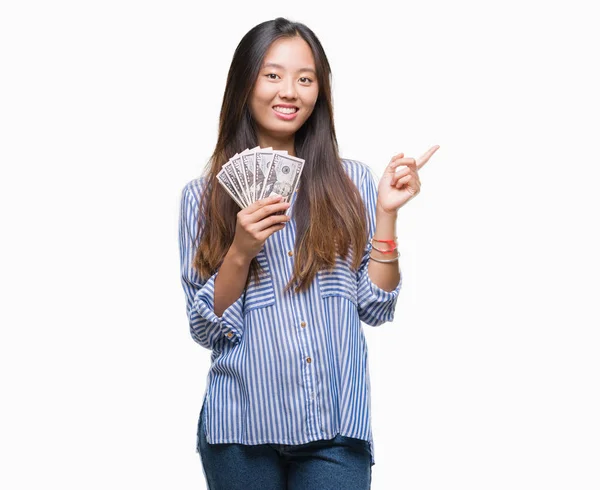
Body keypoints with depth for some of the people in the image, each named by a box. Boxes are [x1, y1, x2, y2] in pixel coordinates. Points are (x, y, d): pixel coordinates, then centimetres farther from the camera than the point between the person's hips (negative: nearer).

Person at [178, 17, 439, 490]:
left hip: (338, 422, 1)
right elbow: (206, 328, 0)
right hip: (244, 424, 0)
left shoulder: (351, 183, 6)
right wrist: (241, 252, -14)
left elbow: (375, 308, 3)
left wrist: (386, 214, -5)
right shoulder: (204, 195, 3)